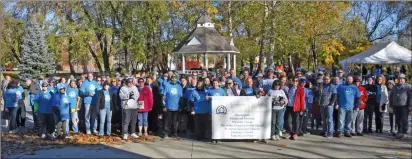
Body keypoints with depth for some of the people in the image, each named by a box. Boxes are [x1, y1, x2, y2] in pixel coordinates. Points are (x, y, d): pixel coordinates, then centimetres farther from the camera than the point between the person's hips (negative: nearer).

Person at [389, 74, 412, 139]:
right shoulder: (395, 87, 18)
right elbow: (391, 96, 26)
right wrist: (391, 104, 18)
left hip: (404, 106, -5)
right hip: (396, 106, 5)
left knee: (404, 120, -3)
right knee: (398, 120, 9)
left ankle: (404, 132, 3)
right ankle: (399, 131, 19)